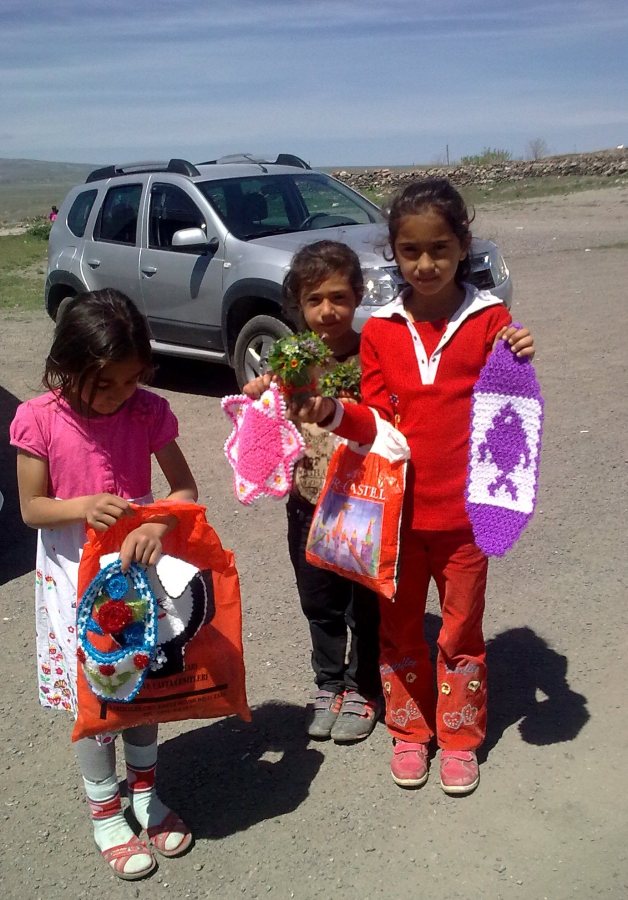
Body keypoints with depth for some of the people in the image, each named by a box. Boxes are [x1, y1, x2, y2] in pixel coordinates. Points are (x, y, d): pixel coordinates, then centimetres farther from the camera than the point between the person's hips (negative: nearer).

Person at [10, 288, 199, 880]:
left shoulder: (148, 411, -11)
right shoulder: (39, 420, -16)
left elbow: (184, 488, -8)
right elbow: (31, 508, -9)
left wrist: (157, 527, -28)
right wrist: (82, 507, -29)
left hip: (138, 566, 2)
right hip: (76, 578, -2)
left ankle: (145, 796, 39)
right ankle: (105, 815, 31)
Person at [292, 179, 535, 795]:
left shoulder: (490, 319, -5)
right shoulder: (381, 330, 0)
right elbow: (378, 423, 0)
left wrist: (520, 367, -19)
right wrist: (335, 414, -17)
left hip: (463, 507, -2)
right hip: (398, 505, 2)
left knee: (460, 629, 13)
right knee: (398, 626, 15)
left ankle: (459, 737, 33)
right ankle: (409, 731, 35)